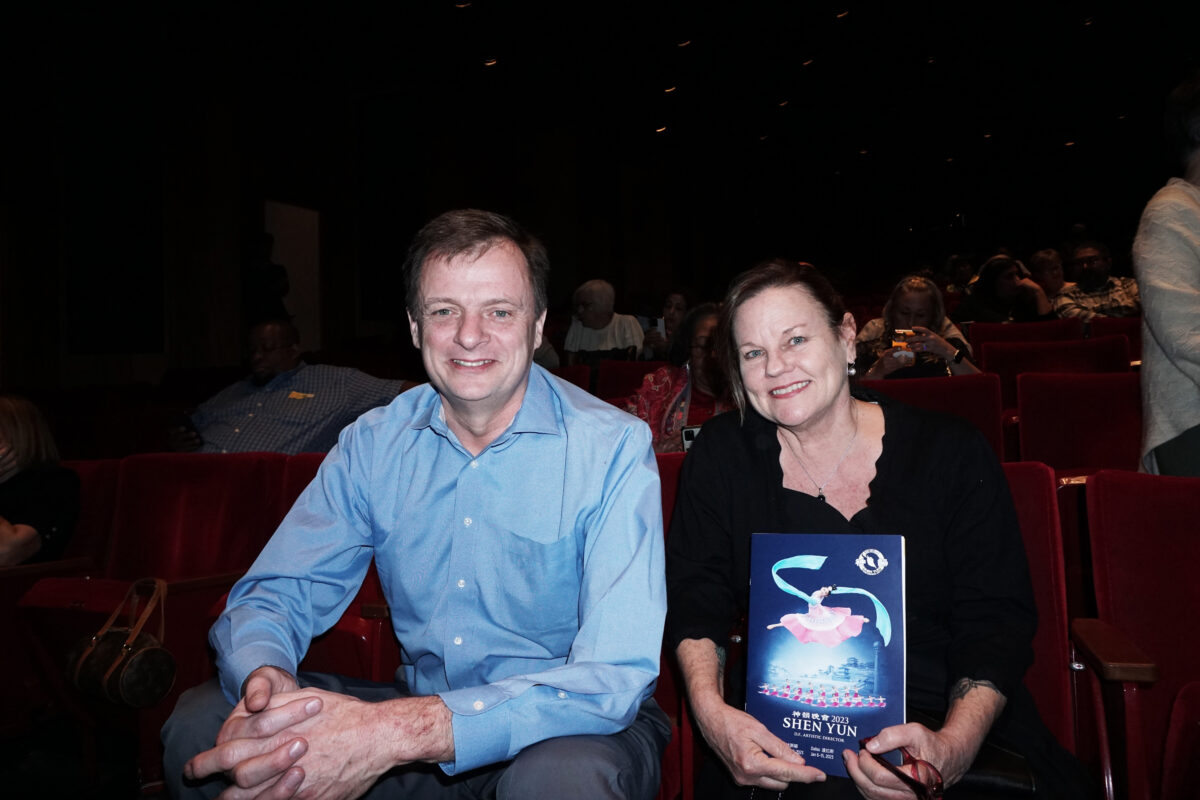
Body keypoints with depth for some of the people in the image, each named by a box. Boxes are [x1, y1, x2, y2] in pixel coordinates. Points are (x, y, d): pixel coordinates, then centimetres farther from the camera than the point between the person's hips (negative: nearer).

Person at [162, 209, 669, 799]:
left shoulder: (615, 448, -18)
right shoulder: (371, 445, -2)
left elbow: (616, 675, -26)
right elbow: (272, 596, -1)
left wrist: (400, 732, -38)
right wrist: (264, 682, -27)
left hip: (587, 725, -3)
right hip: (417, 707, 4)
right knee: (199, 723, -10)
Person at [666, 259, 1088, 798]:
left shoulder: (951, 454, -1)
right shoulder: (723, 455, 2)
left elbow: (996, 626, -4)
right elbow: (694, 601, 2)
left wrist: (952, 748, -22)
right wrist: (712, 713, -18)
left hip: (950, 727, 2)